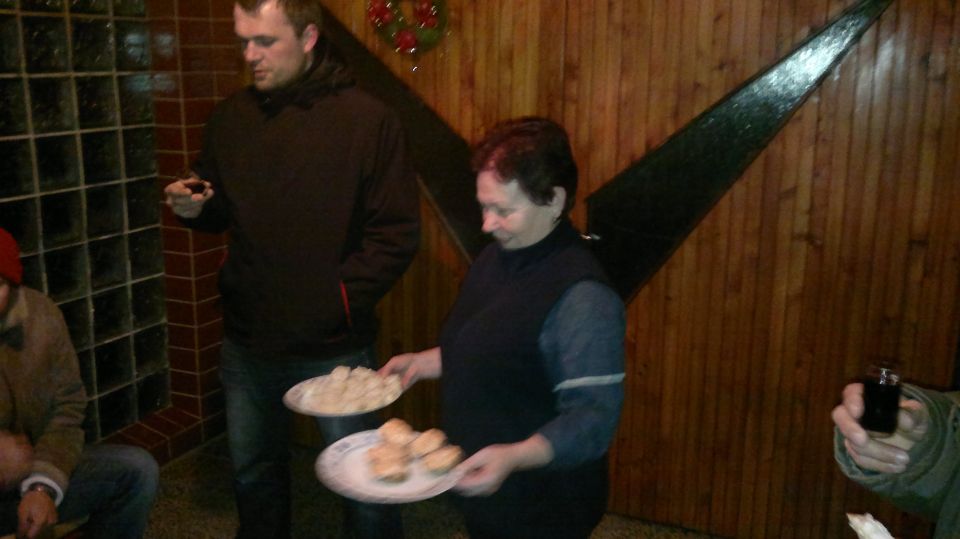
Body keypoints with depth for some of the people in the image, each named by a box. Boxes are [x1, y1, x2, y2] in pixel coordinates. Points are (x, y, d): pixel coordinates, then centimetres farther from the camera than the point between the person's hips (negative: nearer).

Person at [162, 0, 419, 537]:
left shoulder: (369, 119, -12)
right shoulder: (231, 116, 3)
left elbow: (397, 234, -12)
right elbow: (220, 213, 15)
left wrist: (339, 300, -17)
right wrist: (193, 207, -7)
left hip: (334, 347, -5)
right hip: (247, 341, 5)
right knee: (254, 472, 23)